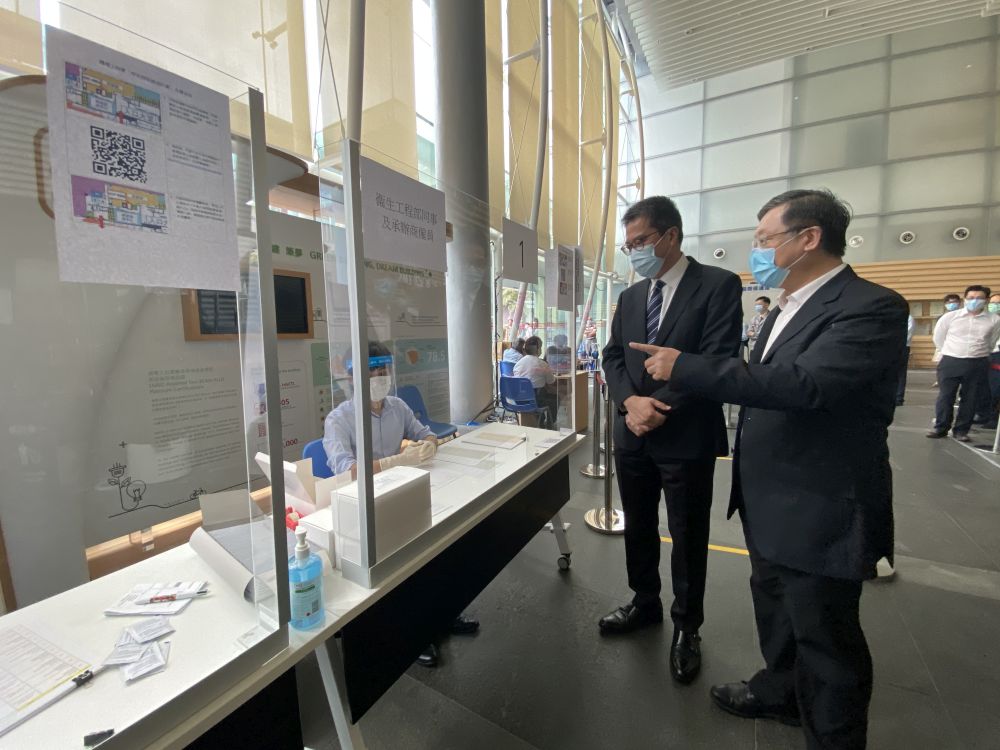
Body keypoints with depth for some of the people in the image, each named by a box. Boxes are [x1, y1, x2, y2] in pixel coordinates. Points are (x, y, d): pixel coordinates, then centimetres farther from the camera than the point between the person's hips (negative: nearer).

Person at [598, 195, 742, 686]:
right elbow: (613, 357, 6)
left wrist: (660, 407, -19)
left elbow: (718, 361, -16)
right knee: (638, 528, 19)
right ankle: (645, 604, 42)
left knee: (687, 537, 11)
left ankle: (687, 626, 34)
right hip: (632, 436, 6)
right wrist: (630, 401, -12)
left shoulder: (718, 285, -6)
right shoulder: (629, 297, 11)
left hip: (686, 438, -5)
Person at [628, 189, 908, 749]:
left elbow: (804, 384, -34)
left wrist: (685, 367, -32)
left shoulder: (871, 307, -19)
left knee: (825, 638, 12)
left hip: (821, 512, -9)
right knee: (775, 610, 27)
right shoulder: (786, 309, 11)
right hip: (772, 504, 9)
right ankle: (781, 692, 51)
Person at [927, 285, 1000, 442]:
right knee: (945, 396, -1)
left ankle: (961, 430, 16)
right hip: (950, 362, -1)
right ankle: (940, 427, 9)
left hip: (978, 364, 1)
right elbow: (938, 337, 10)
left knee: (970, 399, 6)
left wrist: (977, 354, 16)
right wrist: (950, 353, 14)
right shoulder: (950, 316, -1)